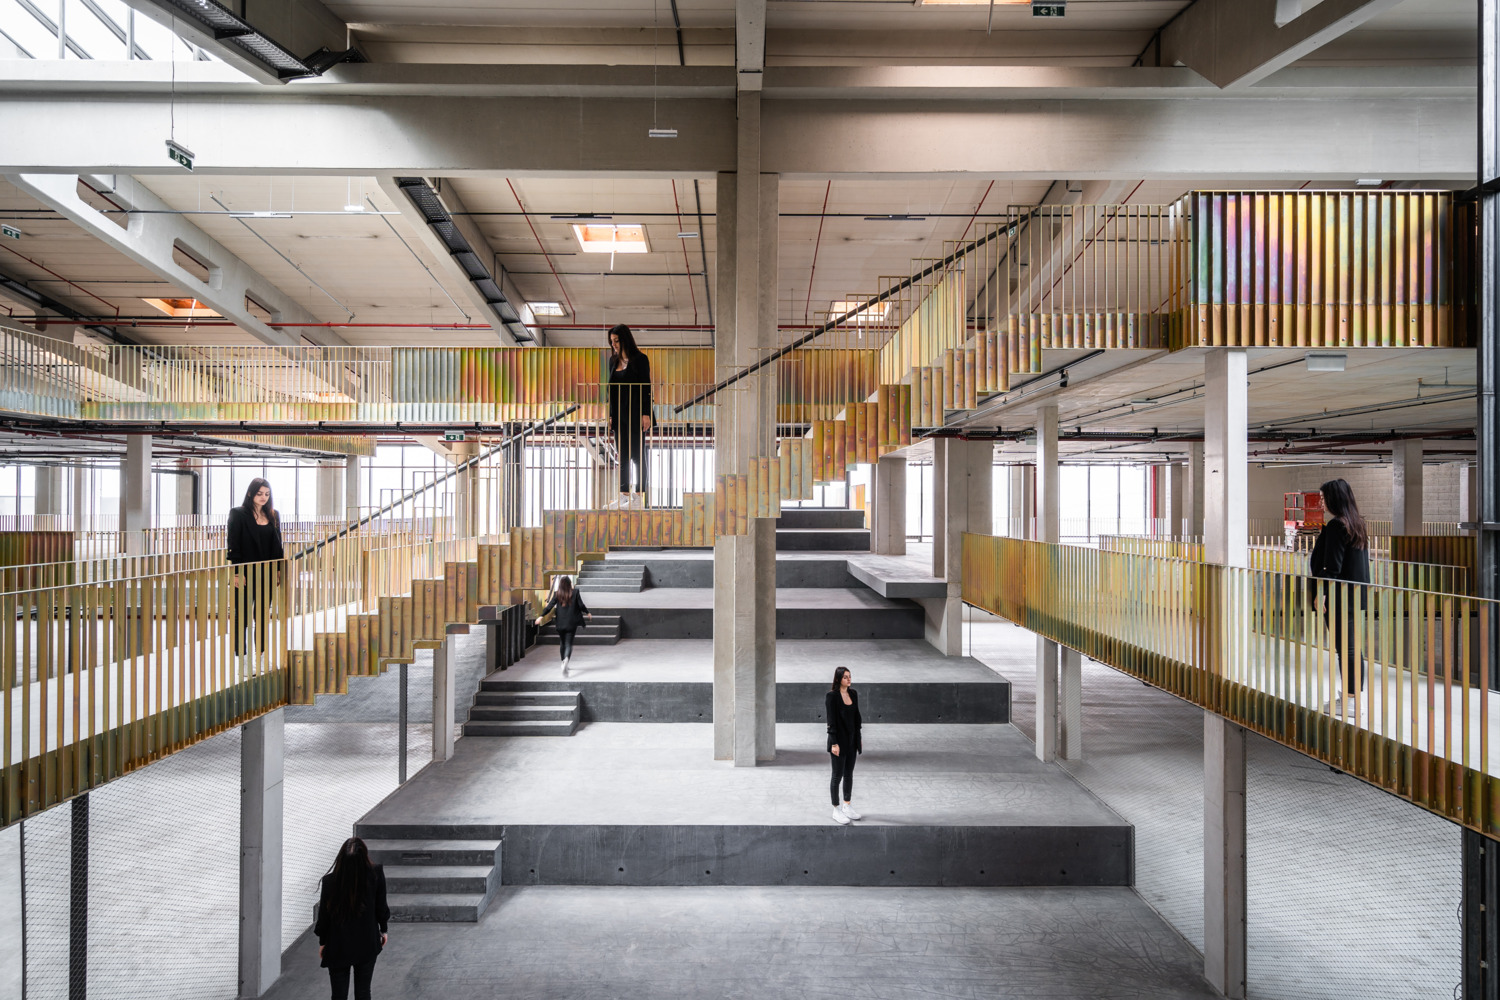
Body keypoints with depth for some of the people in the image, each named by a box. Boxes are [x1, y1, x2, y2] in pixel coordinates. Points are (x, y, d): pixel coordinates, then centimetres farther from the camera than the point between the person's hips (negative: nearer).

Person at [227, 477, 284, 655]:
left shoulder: (273, 515, 10)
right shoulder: (238, 514, -5)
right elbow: (233, 545, -9)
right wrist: (236, 572, -15)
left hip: (266, 574, 5)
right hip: (245, 574, -5)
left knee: (263, 615, 11)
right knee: (242, 615, 1)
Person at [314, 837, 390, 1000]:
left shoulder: (330, 881, -19)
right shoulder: (375, 875, -18)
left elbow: (324, 914, -7)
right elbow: (381, 907, -5)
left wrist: (322, 942, 10)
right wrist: (383, 930, 12)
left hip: (337, 948, -1)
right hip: (367, 946, 1)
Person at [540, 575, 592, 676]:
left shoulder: (557, 594, -2)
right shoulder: (575, 593, -5)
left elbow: (550, 606, -4)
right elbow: (581, 605, -2)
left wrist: (542, 616, 4)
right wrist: (588, 613, 15)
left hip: (560, 623, 2)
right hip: (572, 623, -1)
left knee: (562, 643, 19)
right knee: (569, 644, -2)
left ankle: (564, 663, 29)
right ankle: (566, 660, -30)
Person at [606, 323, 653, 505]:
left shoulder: (640, 359, -6)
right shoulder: (614, 361, 12)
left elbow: (646, 388, -9)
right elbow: (612, 389, 15)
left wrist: (645, 414, -15)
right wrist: (610, 415, 11)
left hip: (635, 414, -6)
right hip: (619, 414, 6)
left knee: (637, 455, 0)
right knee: (622, 456, 8)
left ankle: (640, 491, 7)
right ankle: (624, 491, 13)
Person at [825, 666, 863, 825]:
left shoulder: (853, 694, 6)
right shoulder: (832, 696, -14)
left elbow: (856, 717, 13)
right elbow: (831, 721, -16)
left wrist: (858, 737, 13)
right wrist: (834, 743, -18)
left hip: (852, 740, 7)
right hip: (839, 740, -6)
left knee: (849, 774, 14)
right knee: (838, 775, 2)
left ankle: (847, 807, 26)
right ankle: (837, 810, 12)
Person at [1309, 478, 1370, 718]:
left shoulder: (1336, 525, -16)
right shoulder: (1358, 524, 12)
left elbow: (1332, 565, -19)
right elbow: (1362, 561, 18)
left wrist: (1323, 594, -15)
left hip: (1339, 597, -9)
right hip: (1357, 594, 9)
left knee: (1344, 648, -5)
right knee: (1353, 646, 14)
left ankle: (1350, 702, 0)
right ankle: (1354, 696, 20)